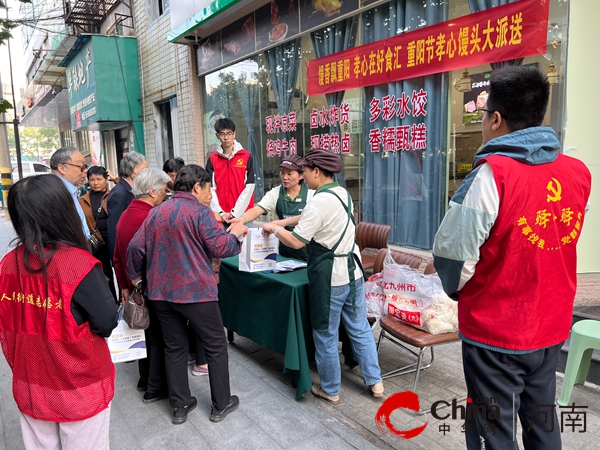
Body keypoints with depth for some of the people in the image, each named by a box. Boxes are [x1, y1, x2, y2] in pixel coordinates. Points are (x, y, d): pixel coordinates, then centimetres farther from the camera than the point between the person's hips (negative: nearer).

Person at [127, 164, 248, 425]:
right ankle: (221, 404, 20)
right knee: (216, 347, 9)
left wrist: (135, 277, 17)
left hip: (161, 292, 6)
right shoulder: (199, 211, -10)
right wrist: (235, 232, 2)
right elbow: (220, 248, -16)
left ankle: (180, 406, 25)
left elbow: (136, 247, 5)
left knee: (174, 348, 16)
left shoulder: (156, 213, 8)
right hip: (196, 291, -6)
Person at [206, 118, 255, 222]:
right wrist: (220, 213, -11)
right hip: (221, 215, 2)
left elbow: (249, 187, -5)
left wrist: (235, 213, -10)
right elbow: (210, 189, 1)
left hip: (243, 213, -1)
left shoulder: (246, 156, 0)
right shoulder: (212, 159, 6)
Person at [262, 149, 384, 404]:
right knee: (360, 329, 19)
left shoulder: (319, 202, -21)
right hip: (352, 270, 8)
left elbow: (296, 241, -20)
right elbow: (308, 218, 16)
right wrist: (281, 222, 12)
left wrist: (275, 229, -3)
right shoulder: (343, 193, 7)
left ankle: (330, 391, 26)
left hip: (330, 276, -8)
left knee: (326, 336, 9)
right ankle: (374, 382, 30)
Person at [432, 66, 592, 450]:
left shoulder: (492, 174, -21)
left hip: (495, 331, -6)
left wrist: (456, 287, 3)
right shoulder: (578, 173, -1)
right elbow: (558, 245, 8)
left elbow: (453, 253, -18)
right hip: (552, 328, 6)